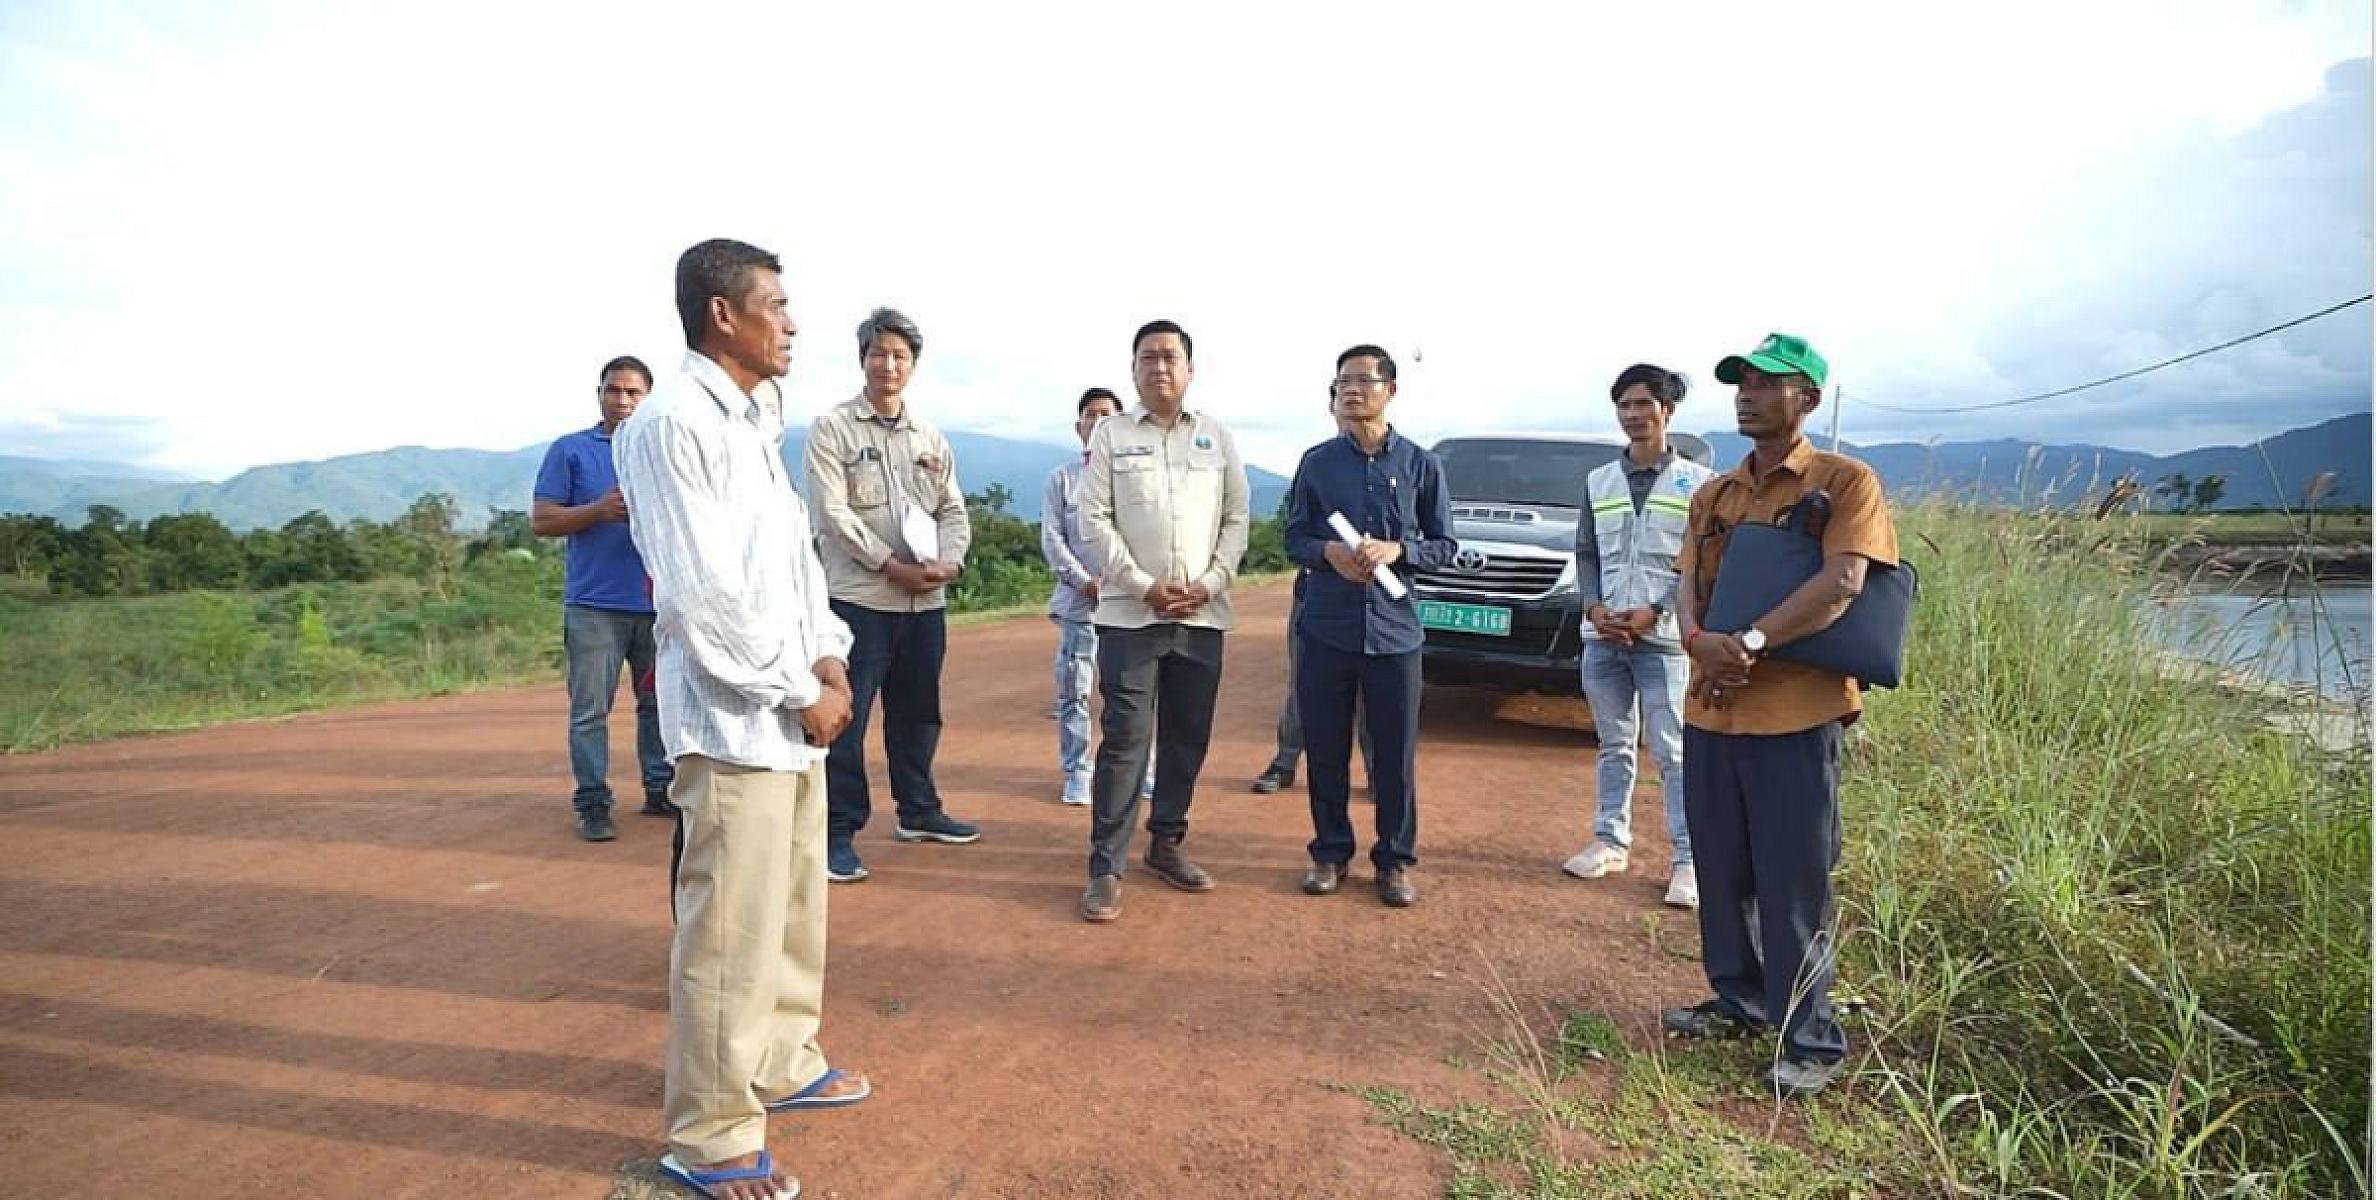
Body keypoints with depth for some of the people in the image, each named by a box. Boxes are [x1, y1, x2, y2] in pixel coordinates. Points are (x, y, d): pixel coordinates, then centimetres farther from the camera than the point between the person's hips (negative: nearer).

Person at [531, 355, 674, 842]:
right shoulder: (570, 449, 5)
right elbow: (540, 520, 0)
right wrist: (599, 510, -14)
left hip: (657, 603, 3)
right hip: (594, 605, -3)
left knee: (660, 702, 10)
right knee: (590, 709, -1)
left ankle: (660, 789, 21)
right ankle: (592, 803, 7)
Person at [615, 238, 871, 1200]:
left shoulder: (754, 422, 14)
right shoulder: (672, 423, -13)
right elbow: (704, 596, -19)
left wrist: (829, 655, 2)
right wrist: (803, 692, -13)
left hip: (793, 712, 9)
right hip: (735, 720, -9)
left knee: (795, 908, 19)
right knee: (730, 934, 0)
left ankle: (782, 1066, 37)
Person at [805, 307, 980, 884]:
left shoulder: (931, 437, 14)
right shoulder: (831, 429, -2)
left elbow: (954, 510, 11)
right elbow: (834, 514, -11)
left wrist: (948, 562, -8)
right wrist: (893, 567, -17)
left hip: (927, 601, 6)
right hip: (860, 597, -5)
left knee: (918, 712, 16)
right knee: (845, 718, -3)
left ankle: (918, 812, 31)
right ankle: (839, 832, 6)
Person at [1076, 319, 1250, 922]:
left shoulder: (1218, 436, 11)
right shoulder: (1110, 433, 3)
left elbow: (1236, 519, 8)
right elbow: (1095, 519, -3)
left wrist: (1209, 584, -6)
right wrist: (1145, 587, -11)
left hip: (1203, 615, 3)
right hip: (1130, 613, -3)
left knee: (1188, 737, 10)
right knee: (1126, 738, -5)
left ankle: (1166, 845, 25)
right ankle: (1106, 867, 1)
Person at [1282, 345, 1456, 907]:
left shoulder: (1420, 464, 4)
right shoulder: (1317, 461, 6)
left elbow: (1444, 545, 6)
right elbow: (1294, 538, 9)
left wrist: (1396, 550, -13)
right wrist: (1329, 551, -12)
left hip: (1394, 629, -1)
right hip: (1325, 627, 1)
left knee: (1397, 753, 5)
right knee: (1326, 748, 8)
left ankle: (1395, 860, 20)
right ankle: (1330, 852, 24)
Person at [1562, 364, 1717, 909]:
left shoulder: (1699, 483, 1)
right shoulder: (1598, 481, 12)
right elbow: (1586, 554, 12)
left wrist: (1655, 612, -14)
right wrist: (1594, 607, -6)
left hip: (1663, 638, -4)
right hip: (1602, 636, 4)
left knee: (1673, 753, -3)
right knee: (1614, 746, 13)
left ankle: (1689, 859, 5)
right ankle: (1611, 841, 23)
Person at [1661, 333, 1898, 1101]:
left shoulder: (1845, 482, -4)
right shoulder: (1713, 496, 14)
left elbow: (1842, 582, -18)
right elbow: (1689, 584, 5)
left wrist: (1751, 643, -25)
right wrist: (1698, 641, -16)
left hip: (1796, 717, -6)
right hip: (1710, 713, 6)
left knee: (1793, 886, 0)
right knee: (1721, 874, 15)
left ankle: (1811, 1041, 13)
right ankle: (1739, 1002, 32)